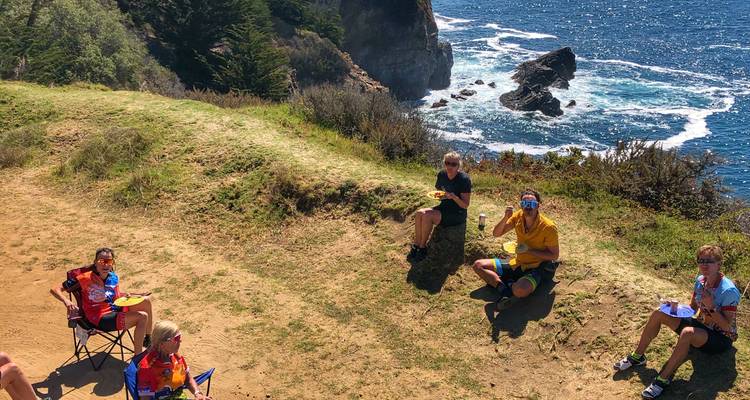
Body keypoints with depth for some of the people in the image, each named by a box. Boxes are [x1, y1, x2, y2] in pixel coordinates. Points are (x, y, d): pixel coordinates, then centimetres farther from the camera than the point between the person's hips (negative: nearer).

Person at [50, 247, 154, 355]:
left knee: (146, 301, -4)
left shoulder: (114, 278, 6)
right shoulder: (86, 278, -11)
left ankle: (148, 339, 14)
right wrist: (66, 301, -31)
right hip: (100, 319, -7)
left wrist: (125, 296, -4)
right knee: (142, 317, -22)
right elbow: (54, 290, -11)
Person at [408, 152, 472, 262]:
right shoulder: (441, 175, 2)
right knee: (420, 213, -20)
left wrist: (453, 197, -32)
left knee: (427, 216, -27)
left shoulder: (464, 179, -17)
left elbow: (465, 205, -15)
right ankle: (416, 246, -14)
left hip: (458, 214, -7)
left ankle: (423, 248, -11)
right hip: (444, 207, 7)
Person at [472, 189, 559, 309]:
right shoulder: (518, 216, -3)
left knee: (520, 290, -40)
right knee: (478, 265, -4)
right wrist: (506, 218, -19)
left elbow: (554, 255, -10)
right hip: (516, 263, 6)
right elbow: (496, 234, 0)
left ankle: (507, 286, -6)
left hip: (534, 269, -6)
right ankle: (504, 289, -20)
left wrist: (529, 250, -19)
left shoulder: (548, 227, -18)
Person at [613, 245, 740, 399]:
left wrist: (711, 307, -35)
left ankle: (663, 380, -30)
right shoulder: (700, 280, -3)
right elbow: (692, 308, 9)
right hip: (702, 325, 8)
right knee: (658, 314, -6)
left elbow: (727, 327, -23)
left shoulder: (729, 291, -25)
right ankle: (637, 357, 5)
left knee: (687, 332, -39)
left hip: (722, 338, -8)